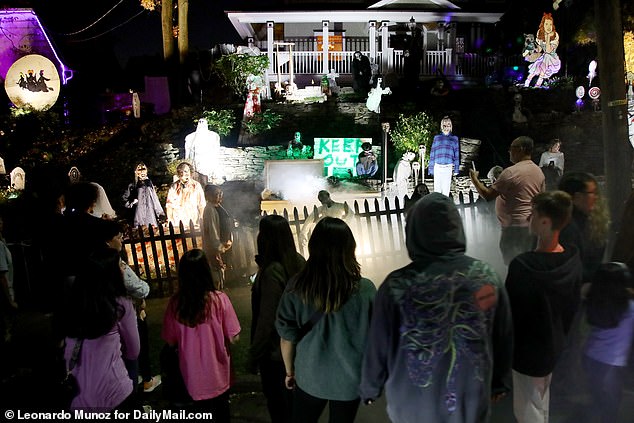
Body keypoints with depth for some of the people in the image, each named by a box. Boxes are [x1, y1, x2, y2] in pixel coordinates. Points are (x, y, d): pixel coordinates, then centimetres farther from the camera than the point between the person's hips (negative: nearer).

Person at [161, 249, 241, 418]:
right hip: (218, 374, -1)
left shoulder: (175, 303, -16)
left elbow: (171, 341, -5)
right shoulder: (219, 299, -21)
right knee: (221, 412, 23)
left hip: (192, 376, 2)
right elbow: (233, 338, -14)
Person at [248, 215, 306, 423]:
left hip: (274, 347, -8)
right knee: (286, 392, 27)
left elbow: (266, 320, -24)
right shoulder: (298, 261, -7)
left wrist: (253, 356, -13)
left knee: (276, 398, 14)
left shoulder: (272, 272, -30)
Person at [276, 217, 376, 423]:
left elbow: (287, 337, -7)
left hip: (309, 377, 1)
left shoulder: (296, 288, -18)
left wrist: (289, 371, 11)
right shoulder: (365, 290, -21)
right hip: (350, 379, 0)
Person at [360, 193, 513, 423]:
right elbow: (504, 339, -2)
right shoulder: (488, 277, -16)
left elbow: (378, 346, -13)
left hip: (413, 404, -1)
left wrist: (370, 387, 6)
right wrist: (497, 381, 15)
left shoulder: (398, 285, -24)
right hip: (470, 399, 2)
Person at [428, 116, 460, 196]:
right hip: (437, 167, 0)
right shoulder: (437, 138, 10)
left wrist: (456, 169, 3)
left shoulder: (454, 139, 10)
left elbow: (456, 155, 9)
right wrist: (431, 168, 4)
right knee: (437, 188, 0)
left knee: (446, 189, 0)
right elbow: (432, 154, 9)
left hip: (448, 168, 0)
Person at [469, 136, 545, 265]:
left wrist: (474, 179, -7)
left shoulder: (511, 172, -18)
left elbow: (488, 195, -19)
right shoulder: (539, 171, 8)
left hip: (514, 227, -8)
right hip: (532, 225, 8)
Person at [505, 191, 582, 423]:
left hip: (528, 348, -7)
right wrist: (560, 334, 18)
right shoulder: (574, 260, -10)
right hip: (554, 344, 7)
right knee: (541, 401, 29)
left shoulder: (522, 265, -31)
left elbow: (509, 312, -21)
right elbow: (573, 306, 3)